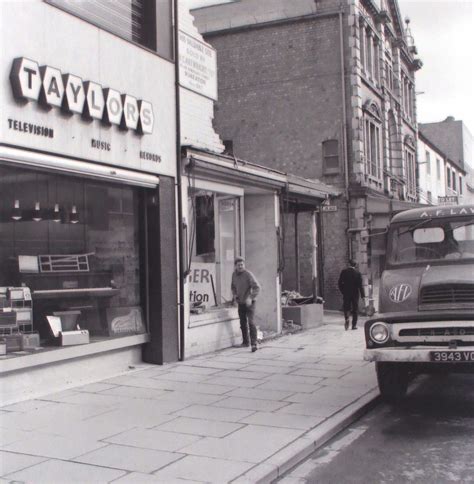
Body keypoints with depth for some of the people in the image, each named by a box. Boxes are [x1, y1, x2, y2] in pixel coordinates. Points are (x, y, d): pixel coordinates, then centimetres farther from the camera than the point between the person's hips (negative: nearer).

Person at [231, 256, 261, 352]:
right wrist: (234, 295, 3)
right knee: (243, 323, 14)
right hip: (241, 303, 7)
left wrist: (251, 298, -30)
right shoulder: (234, 274, 3)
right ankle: (245, 342, 28)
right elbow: (233, 286, 21)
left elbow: (257, 287, -22)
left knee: (250, 322, -16)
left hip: (249, 302, -6)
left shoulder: (248, 274, -17)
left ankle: (254, 344, -18)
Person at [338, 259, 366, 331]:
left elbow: (340, 283, 0)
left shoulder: (343, 272, -3)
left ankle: (346, 318, -18)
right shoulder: (357, 273, -6)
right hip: (355, 293, -1)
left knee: (346, 307, 10)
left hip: (346, 293, 1)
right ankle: (354, 325, 9)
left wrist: (342, 291, 12)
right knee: (355, 309, 8)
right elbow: (360, 285, -7)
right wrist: (363, 295, -1)